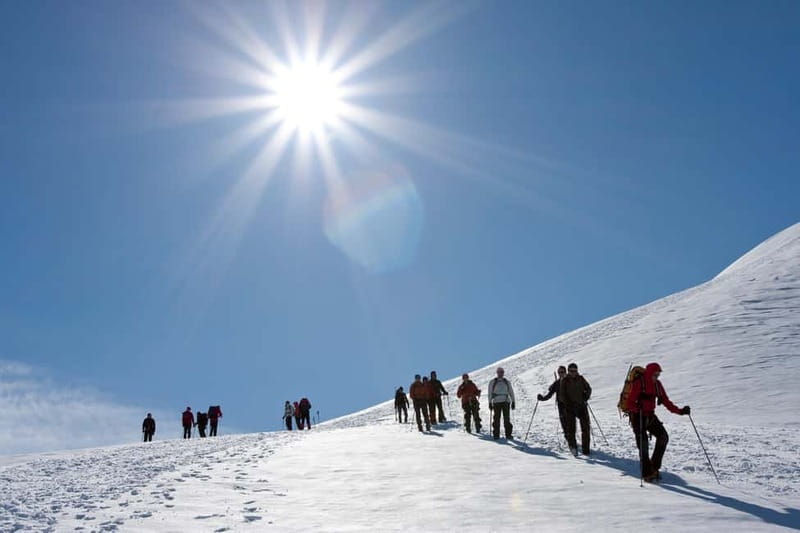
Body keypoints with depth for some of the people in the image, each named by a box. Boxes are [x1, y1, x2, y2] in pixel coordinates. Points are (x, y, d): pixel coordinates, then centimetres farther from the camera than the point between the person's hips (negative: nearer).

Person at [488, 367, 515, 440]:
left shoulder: (507, 382, 11)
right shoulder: (492, 382, 5)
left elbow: (511, 392, 14)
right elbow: (490, 393, 6)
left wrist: (513, 402, 7)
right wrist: (490, 403, 0)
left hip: (506, 402, 1)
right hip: (496, 402, -1)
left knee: (507, 419, -2)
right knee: (496, 419, -3)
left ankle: (508, 434, 4)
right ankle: (496, 435, 3)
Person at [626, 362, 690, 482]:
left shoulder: (657, 385, 4)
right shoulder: (638, 384, -15)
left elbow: (666, 401, 6)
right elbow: (630, 403, -19)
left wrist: (680, 411, -5)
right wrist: (638, 408, -41)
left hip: (650, 416, 6)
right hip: (637, 416, -6)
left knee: (663, 437, -11)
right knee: (643, 444, -10)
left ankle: (654, 467, 0)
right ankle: (646, 473, -1)